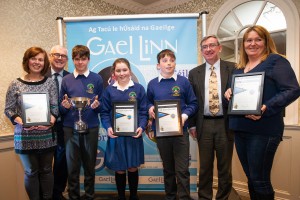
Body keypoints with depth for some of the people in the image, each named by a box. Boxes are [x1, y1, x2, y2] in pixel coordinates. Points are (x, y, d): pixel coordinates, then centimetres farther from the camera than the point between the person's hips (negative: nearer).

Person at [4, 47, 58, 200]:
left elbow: (55, 107, -1)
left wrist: (50, 121, -19)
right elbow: (8, 109, 1)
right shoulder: (16, 84, 0)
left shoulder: (50, 83, 1)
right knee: (31, 172, 12)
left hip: (46, 135, 1)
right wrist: (20, 121, -16)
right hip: (25, 136, 0)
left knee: (46, 170, 13)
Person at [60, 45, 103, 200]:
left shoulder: (97, 79, 2)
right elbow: (61, 108, 6)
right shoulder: (66, 80, 5)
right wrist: (65, 106, -16)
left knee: (90, 165, 11)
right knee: (72, 166, 9)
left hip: (91, 127, -1)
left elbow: (102, 105, 3)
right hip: (70, 128, 1)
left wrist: (97, 105, -18)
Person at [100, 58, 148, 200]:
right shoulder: (109, 90, 4)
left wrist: (141, 127, -14)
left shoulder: (138, 88, 2)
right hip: (115, 135, 1)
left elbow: (143, 112, 0)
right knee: (119, 169, 11)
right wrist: (108, 127, -13)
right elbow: (104, 112, 3)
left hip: (134, 134, 0)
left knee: (133, 168, 11)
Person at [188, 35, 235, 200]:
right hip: (204, 124, 1)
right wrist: (192, 124, 3)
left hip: (225, 123, -1)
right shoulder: (194, 73, 7)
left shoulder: (233, 68, 3)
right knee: (205, 166, 12)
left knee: (225, 167, 12)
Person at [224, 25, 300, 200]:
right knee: (251, 178, 17)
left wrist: (266, 109, -25)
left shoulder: (276, 61, -4)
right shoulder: (239, 68, 16)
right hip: (240, 129, 7)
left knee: (259, 180, 2)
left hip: (264, 129, -6)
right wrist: (229, 92, 1)